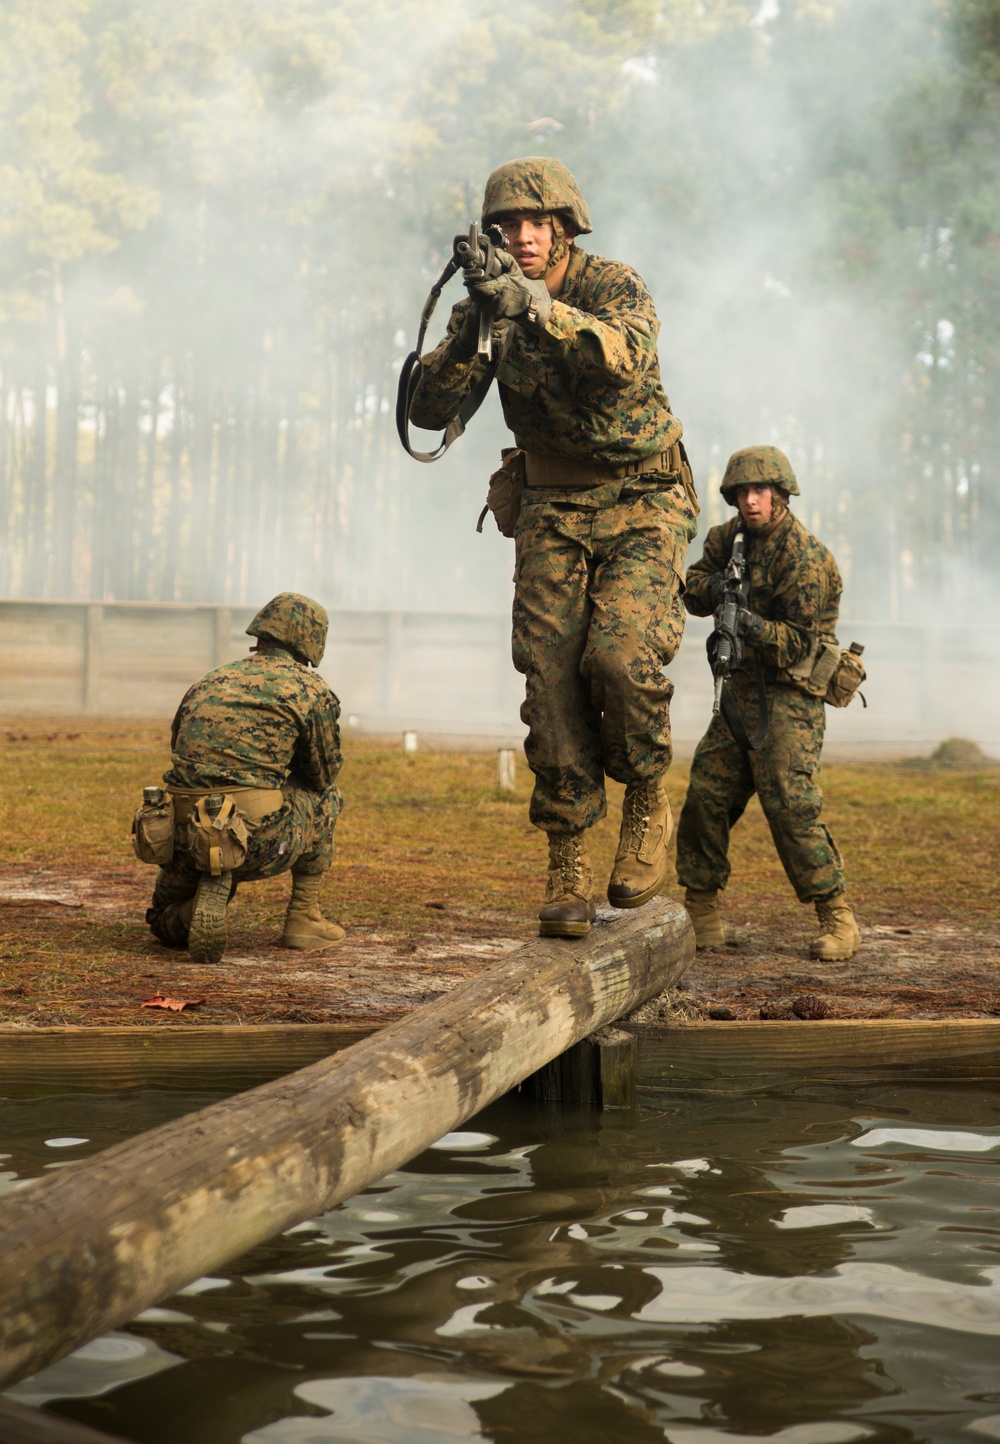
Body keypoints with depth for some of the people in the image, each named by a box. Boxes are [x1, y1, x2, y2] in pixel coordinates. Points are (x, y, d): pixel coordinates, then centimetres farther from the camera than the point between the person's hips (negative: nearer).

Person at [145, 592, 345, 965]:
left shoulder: (207, 683, 21)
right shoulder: (310, 689, 6)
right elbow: (323, 774, 15)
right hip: (259, 841, -4)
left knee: (167, 924, 32)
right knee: (325, 797, 28)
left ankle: (206, 892, -3)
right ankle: (303, 919, 24)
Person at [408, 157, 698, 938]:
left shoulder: (615, 285, -12)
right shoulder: (493, 303, 1)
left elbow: (625, 356, -35)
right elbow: (429, 409, -8)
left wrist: (534, 306, -45)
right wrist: (469, 326, -23)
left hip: (641, 503, -4)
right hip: (552, 512, 4)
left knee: (625, 657, -23)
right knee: (551, 676, -7)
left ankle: (649, 801, 4)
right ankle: (569, 866, 0)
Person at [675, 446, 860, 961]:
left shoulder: (805, 559, -17)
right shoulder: (730, 536, 6)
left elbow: (797, 644, -19)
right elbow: (692, 587, 7)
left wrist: (756, 627, -36)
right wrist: (714, 587, -15)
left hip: (789, 692, -7)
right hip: (741, 686, 7)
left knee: (789, 803, -16)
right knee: (707, 791, 2)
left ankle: (837, 918, -8)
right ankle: (700, 913, 13)